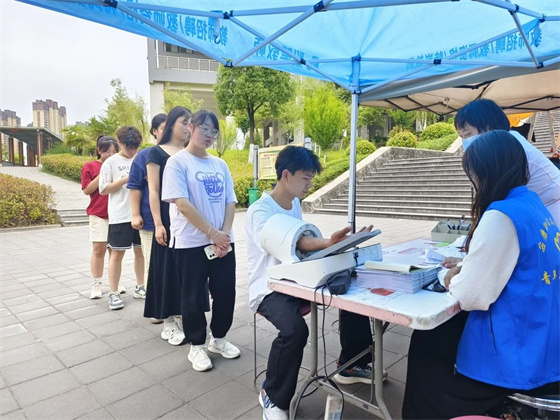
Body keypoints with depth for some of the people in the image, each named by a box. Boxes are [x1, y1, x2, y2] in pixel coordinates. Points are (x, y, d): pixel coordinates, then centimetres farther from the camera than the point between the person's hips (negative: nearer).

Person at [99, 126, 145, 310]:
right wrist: (126, 179, -14)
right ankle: (113, 293, 14)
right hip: (120, 216, -3)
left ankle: (140, 287, 26)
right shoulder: (111, 162, -1)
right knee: (117, 253, 4)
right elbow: (103, 189, -4)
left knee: (141, 251, 11)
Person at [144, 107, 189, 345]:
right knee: (169, 268, 3)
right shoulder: (157, 153, 1)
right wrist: (158, 224, -12)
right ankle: (169, 321, 14)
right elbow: (153, 191, -4)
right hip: (169, 218, -4)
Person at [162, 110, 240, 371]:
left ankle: (219, 339, 32)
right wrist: (213, 233, -16)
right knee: (194, 297, 7)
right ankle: (196, 346, 26)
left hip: (223, 241, 5)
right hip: (190, 243, -5)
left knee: (226, 292, 11)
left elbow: (230, 202, 7)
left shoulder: (220, 164, 11)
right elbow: (182, 204, -15)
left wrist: (224, 234, -8)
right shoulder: (177, 162, -6)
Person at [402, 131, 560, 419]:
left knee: (425, 344, 12)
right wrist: (465, 268, 9)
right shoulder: (533, 203, 5)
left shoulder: (501, 215, -25)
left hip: (520, 357, -8)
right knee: (439, 333, 21)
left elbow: (471, 296, -23)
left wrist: (453, 281, -2)